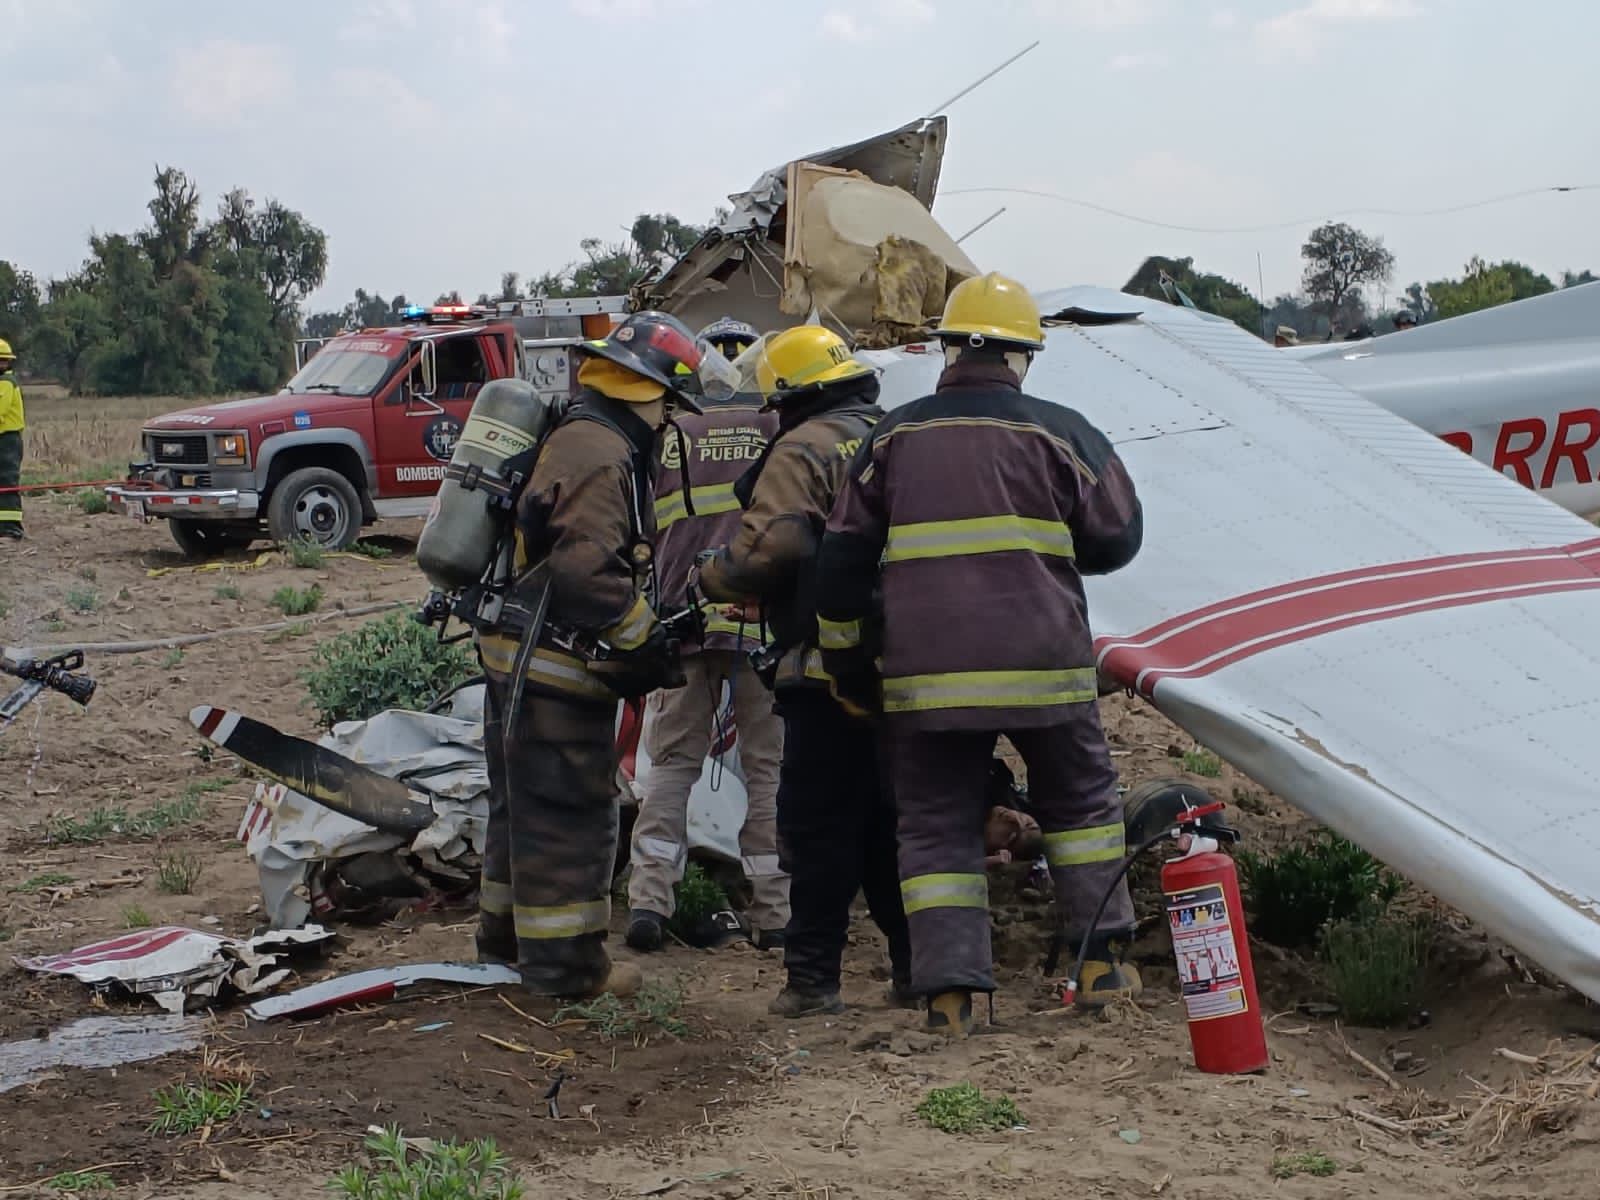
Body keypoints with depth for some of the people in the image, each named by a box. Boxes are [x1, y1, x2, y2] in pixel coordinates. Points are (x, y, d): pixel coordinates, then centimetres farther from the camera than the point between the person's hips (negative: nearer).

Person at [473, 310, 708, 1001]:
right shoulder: (601, 455, -19)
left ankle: (507, 937, 31)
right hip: (556, 665, -11)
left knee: (522, 802, 20)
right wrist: (649, 640, -18)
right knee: (569, 814, -3)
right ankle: (564, 964, 3)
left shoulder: (572, 439, 15)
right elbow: (589, 570, -28)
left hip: (517, 655, 11)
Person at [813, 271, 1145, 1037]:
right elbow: (1118, 537, 8)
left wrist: (847, 659, 17)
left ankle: (949, 990, 0)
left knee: (938, 824, 8)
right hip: (1042, 668, -1)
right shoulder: (1059, 433, 0)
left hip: (925, 676, 1)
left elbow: (844, 559, 8)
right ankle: (1101, 963, 20)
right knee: (1080, 801, 19)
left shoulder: (892, 437, 7)